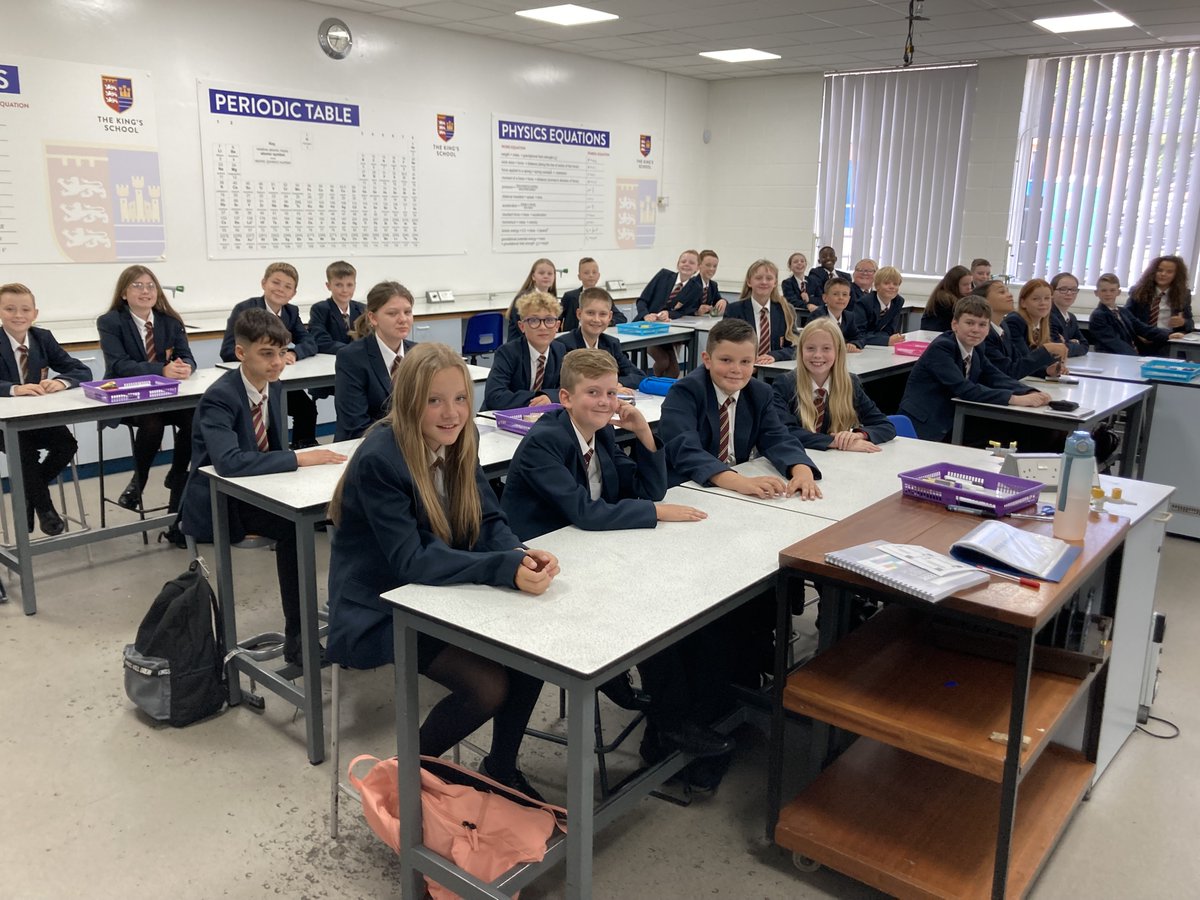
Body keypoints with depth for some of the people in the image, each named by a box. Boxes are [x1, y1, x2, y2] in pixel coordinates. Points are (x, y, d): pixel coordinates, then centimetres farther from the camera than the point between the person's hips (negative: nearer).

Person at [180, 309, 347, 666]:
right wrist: (300, 458, -35)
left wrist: (299, 460, -12)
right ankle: (296, 636, -18)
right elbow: (228, 462, -37)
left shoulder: (273, 387, 2)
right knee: (294, 527, -30)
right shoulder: (219, 398, -22)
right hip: (218, 502, -7)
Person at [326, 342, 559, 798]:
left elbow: (488, 523, -4)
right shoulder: (378, 459, -25)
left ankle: (501, 767, 13)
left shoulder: (457, 440, -3)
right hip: (379, 611, -7)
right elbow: (410, 561, -29)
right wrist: (507, 569, -39)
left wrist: (523, 554, -27)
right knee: (488, 685, -21)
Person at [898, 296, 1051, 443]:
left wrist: (1032, 394, -16)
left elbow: (999, 380, 3)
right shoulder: (940, 348, -15)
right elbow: (965, 389, -25)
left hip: (949, 430, 8)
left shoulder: (975, 352, 9)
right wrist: (1015, 399, -29)